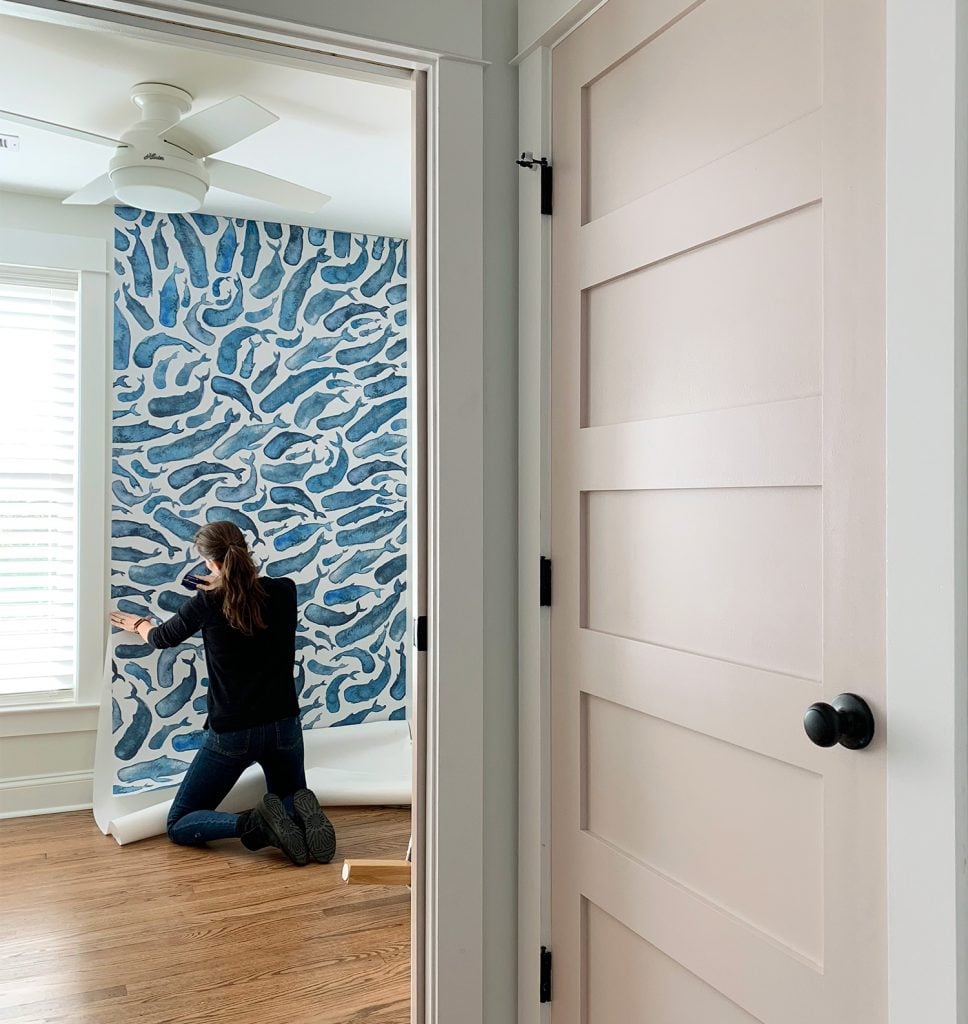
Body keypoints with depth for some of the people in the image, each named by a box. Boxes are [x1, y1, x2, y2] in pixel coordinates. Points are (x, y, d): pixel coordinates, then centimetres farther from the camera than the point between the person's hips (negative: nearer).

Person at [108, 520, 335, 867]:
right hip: (284, 726, 3)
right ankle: (300, 813, -9)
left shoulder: (208, 603, -12)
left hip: (231, 733, -3)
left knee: (179, 827, 13)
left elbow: (164, 637, 9)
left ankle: (254, 823, -15)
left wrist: (138, 624, 31)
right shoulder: (284, 591, -6)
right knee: (290, 798, 29)